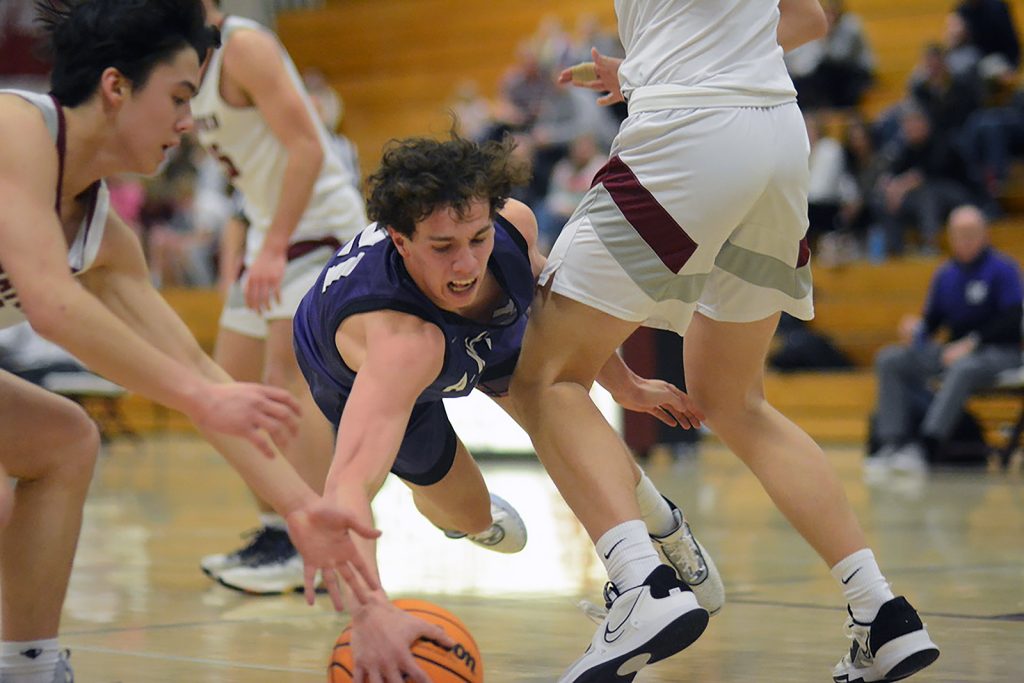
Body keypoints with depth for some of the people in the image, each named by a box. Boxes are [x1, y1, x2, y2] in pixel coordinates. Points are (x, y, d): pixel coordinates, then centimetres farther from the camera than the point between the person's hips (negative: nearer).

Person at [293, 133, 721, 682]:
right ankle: (456, 510, 45)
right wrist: (370, 610, -84)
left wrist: (624, 385, 3)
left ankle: (664, 526, 28)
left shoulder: (513, 224, -36)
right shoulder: (400, 344, -54)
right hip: (359, 373, -4)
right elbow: (347, 485, -67)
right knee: (464, 511, 4)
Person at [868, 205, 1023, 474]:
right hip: (954, 349, 6)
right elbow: (932, 321, 13)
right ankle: (893, 443, -24)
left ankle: (924, 447, -47)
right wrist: (916, 328, -10)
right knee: (890, 360, -11)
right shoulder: (945, 275, 11)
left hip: (999, 353, -6)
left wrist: (972, 343, -20)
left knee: (962, 368, -40)